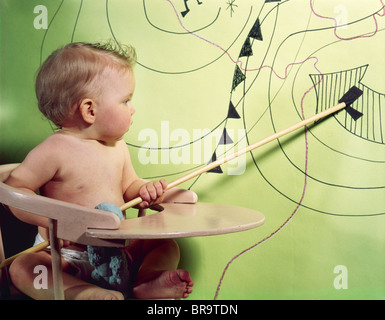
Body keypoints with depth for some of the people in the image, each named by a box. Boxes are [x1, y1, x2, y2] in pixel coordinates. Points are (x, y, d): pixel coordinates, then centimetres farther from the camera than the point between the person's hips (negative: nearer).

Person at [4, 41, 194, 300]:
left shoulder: (118, 148, 4)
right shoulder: (56, 150, -16)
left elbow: (129, 185, 17)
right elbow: (14, 189, -14)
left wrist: (145, 191, -7)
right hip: (66, 254, -5)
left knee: (167, 245, 1)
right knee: (21, 268, -29)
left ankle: (145, 282, -24)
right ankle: (88, 293, -42)